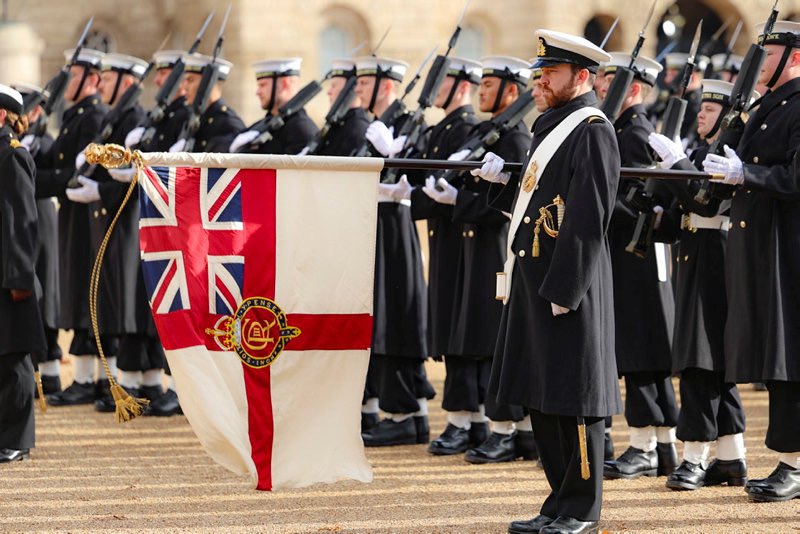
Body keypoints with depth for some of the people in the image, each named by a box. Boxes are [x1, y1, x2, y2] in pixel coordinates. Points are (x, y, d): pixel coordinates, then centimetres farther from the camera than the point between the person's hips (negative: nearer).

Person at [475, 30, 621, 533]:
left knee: (572, 397, -3)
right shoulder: (550, 125, 17)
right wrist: (502, 181, 6)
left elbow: (588, 218, -18)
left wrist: (562, 290, -21)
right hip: (533, 279, 10)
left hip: (570, 283, -10)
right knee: (541, 395, 12)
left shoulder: (592, 131, -12)